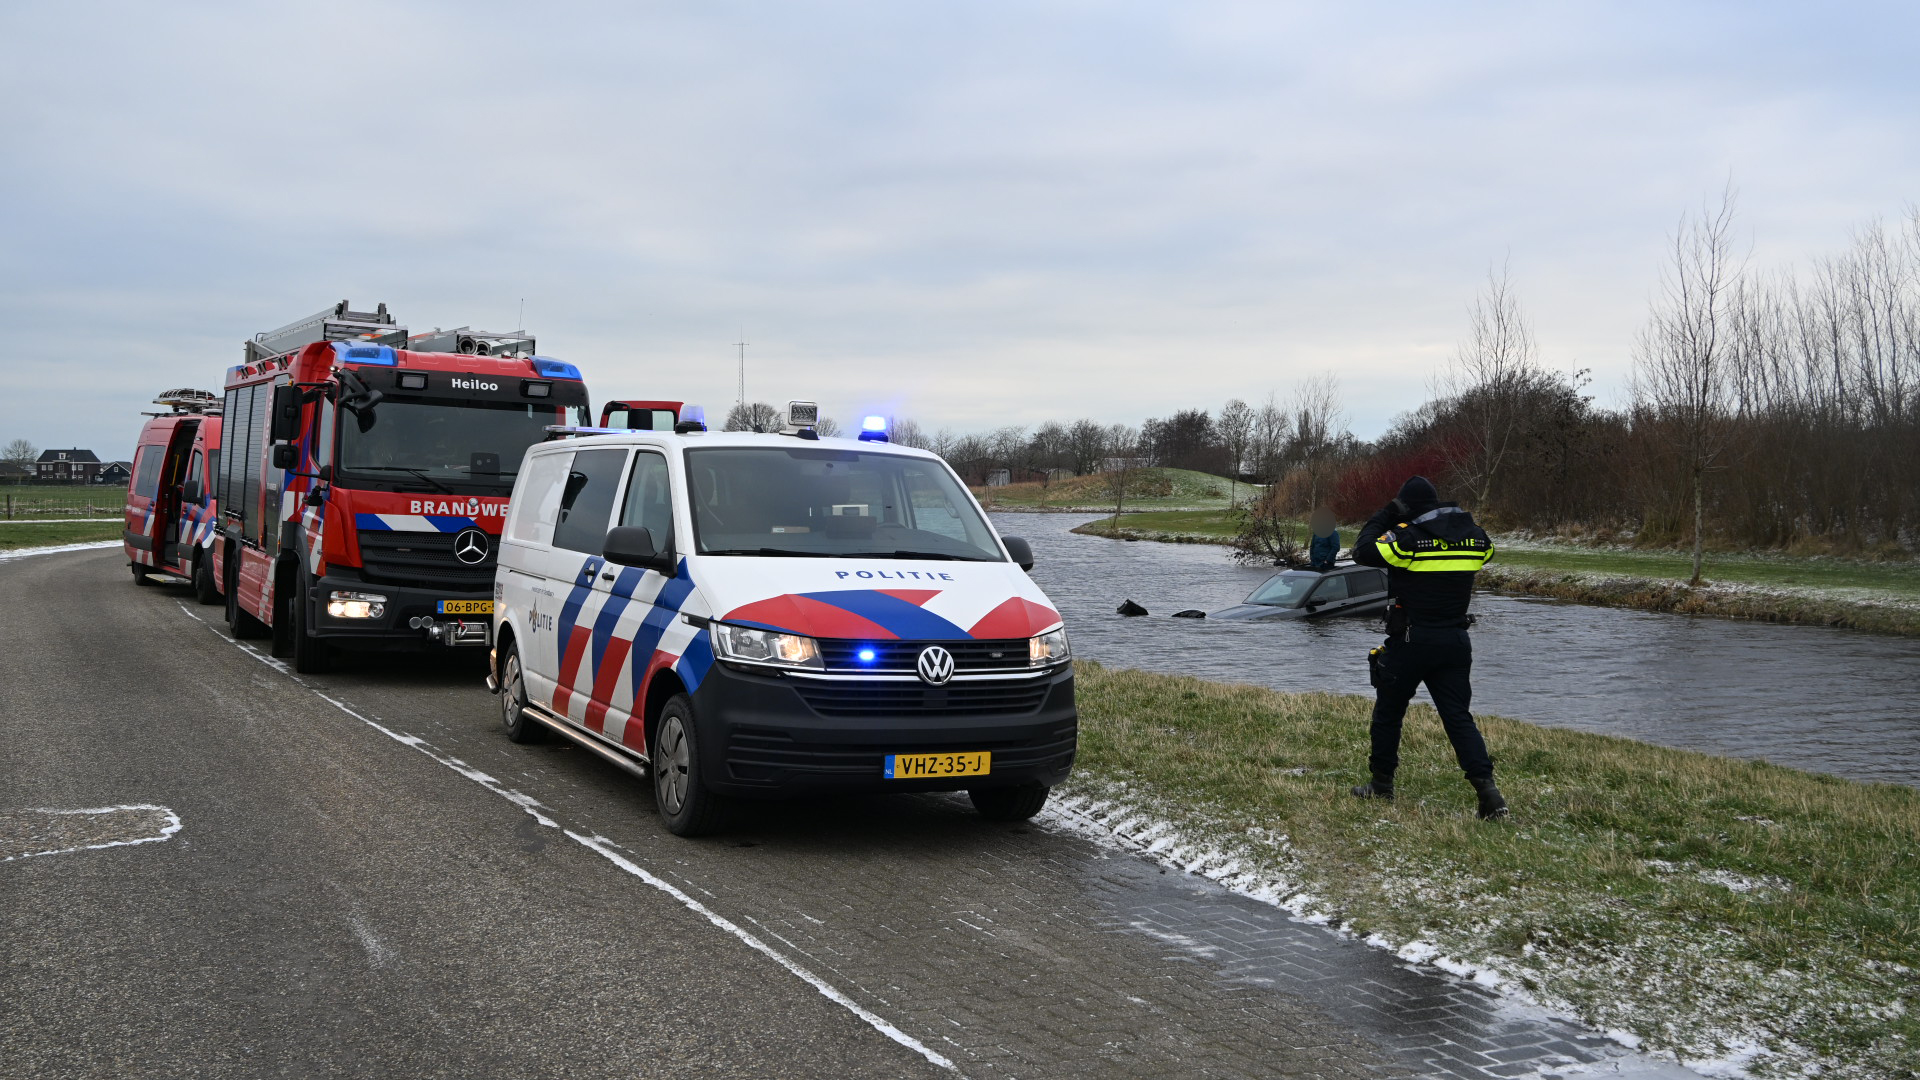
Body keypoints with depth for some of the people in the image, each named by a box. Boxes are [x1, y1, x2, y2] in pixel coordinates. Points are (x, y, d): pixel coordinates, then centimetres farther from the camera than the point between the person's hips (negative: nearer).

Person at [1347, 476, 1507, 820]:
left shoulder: (1407, 538, -15)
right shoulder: (1475, 536, 2)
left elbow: (1362, 551, -7)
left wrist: (1383, 518, 5)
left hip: (1411, 641, -4)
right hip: (1456, 640, 5)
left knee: (1388, 712, 13)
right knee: (1459, 716, 5)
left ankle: (1381, 783, 23)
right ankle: (1486, 788, -9)